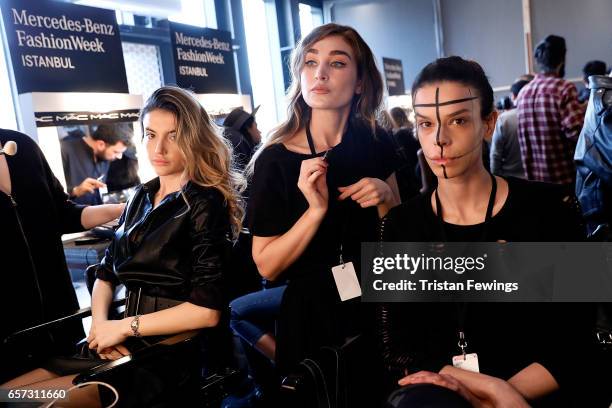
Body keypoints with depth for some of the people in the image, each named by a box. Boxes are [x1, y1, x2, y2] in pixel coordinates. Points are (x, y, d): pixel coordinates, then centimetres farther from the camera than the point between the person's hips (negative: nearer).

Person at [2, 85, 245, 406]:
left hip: (172, 355, -7)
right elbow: (106, 274, 15)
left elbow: (208, 310, -18)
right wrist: (99, 322, -4)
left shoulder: (205, 204, -11)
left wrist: (125, 325, -13)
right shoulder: (142, 198, 11)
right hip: (128, 346, 7)